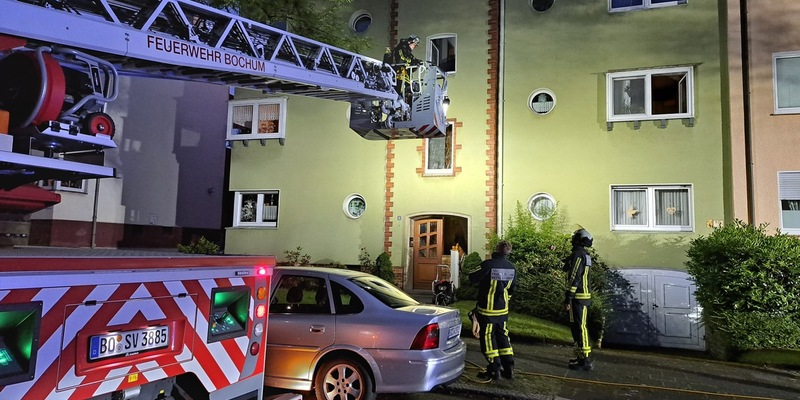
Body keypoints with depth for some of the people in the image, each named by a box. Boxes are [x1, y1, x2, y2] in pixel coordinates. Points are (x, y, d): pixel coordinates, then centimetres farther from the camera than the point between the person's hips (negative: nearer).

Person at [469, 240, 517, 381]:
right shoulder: (512, 268, 1)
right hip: (503, 310, 6)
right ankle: (508, 368, 17)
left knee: (487, 338, 4)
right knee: (503, 336, 16)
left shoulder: (488, 264, -21)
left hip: (487, 309, -6)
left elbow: (473, 278, -13)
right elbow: (512, 289, 12)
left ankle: (495, 370, 6)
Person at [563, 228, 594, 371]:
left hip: (578, 297, -10)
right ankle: (582, 356, 25)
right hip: (584, 296, 10)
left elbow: (575, 277, -20)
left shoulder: (578, 254, -15)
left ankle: (585, 361, -5)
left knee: (579, 327, -7)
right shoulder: (586, 255, 15)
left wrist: (568, 297, -19)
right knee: (577, 327, 17)